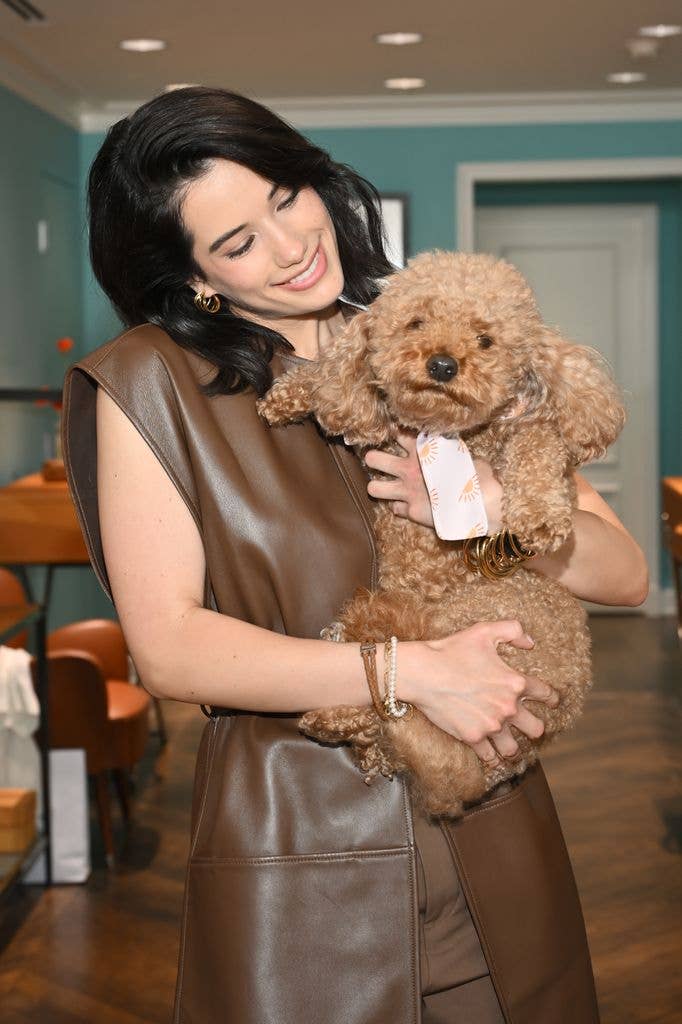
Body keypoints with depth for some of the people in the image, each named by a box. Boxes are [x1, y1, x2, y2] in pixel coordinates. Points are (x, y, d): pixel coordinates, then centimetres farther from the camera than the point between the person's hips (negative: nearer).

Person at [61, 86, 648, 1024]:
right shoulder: (151, 384, -4)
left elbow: (625, 575, 2)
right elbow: (168, 648, -13)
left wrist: (498, 510, -17)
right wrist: (408, 671, -20)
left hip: (493, 846, 3)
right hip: (293, 853, -3)